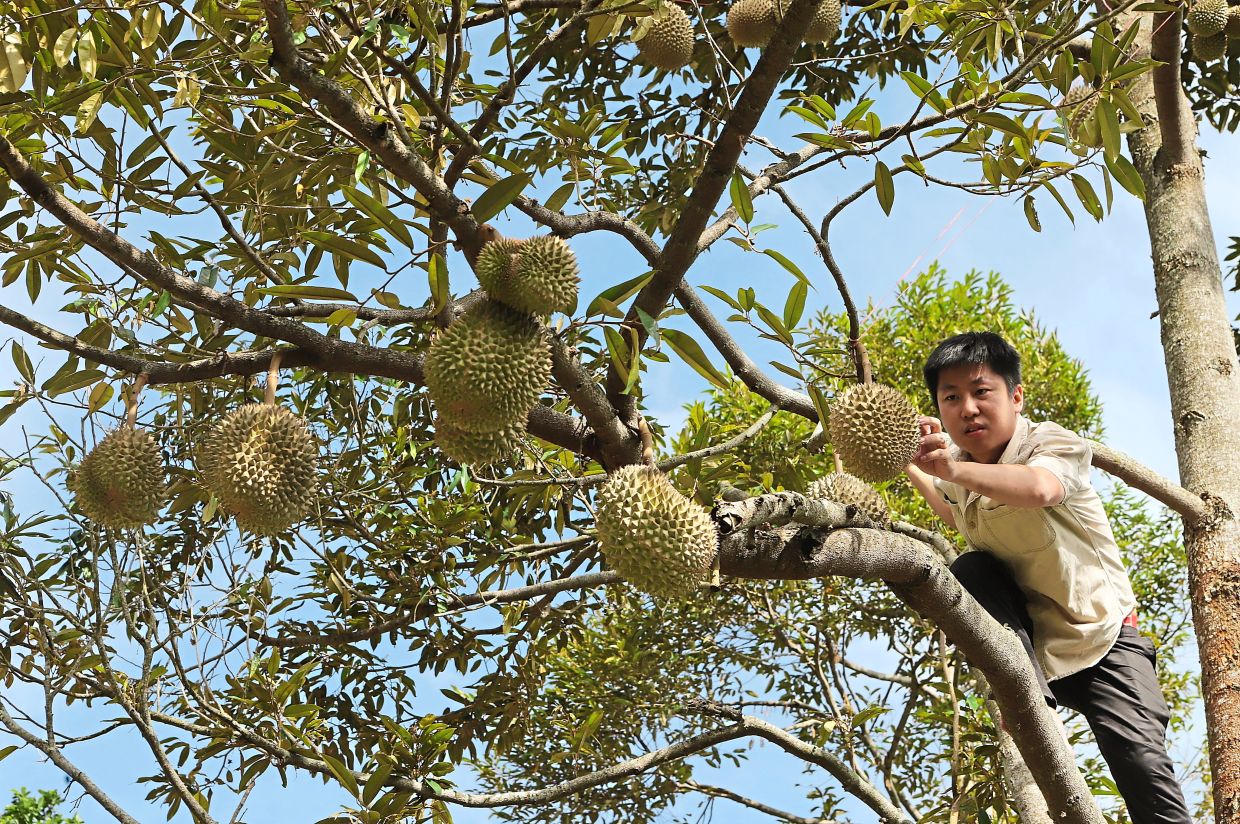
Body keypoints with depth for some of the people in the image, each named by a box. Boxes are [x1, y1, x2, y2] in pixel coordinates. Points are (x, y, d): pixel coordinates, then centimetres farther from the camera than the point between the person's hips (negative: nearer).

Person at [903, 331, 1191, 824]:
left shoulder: (1050, 442, -21)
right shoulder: (959, 462, -2)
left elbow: (1040, 488, -50)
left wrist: (955, 470, -64)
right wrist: (911, 468, 13)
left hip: (1100, 633, -4)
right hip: (1024, 636, 4)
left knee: (1142, 761, -21)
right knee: (969, 572, -25)